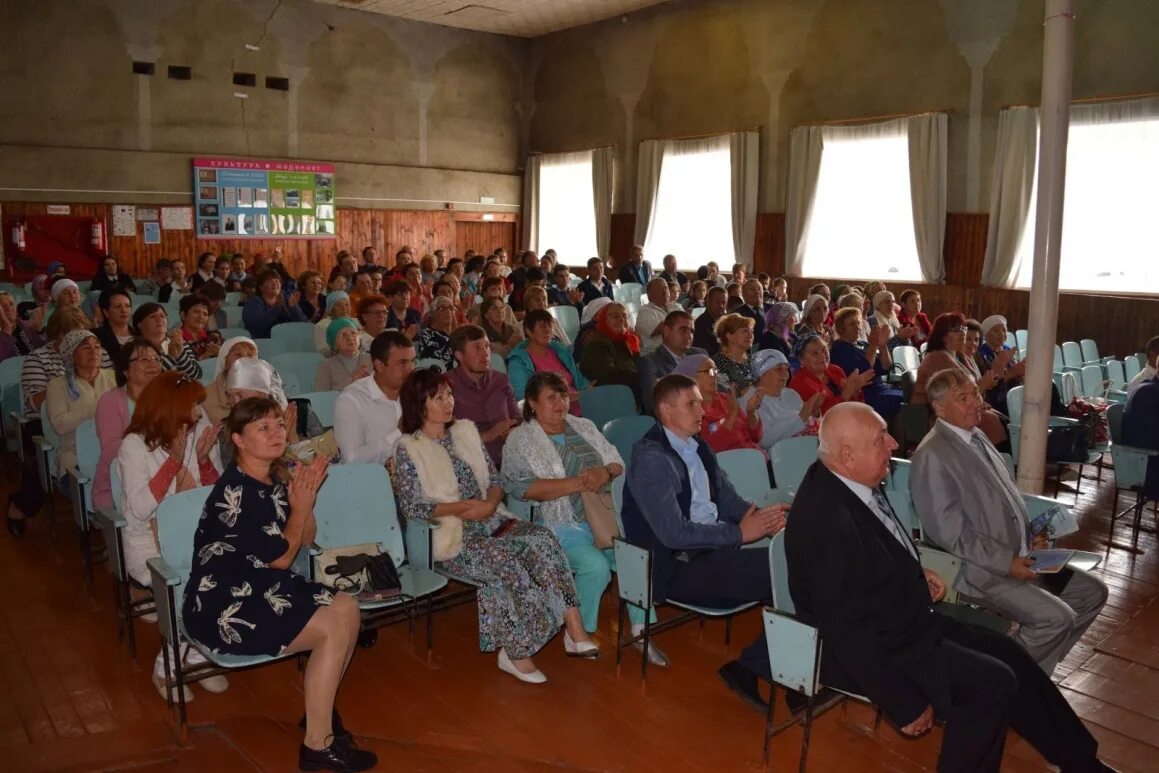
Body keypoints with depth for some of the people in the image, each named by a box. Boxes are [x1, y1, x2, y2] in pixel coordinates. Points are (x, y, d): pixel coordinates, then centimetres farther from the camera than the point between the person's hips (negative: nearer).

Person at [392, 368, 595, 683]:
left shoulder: (465, 430, 13)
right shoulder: (408, 448, -3)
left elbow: (495, 479, 14)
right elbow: (411, 506, -10)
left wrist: (490, 503, -9)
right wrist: (463, 508, -17)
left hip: (490, 520, 5)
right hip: (451, 536, -5)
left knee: (542, 538, -22)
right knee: (506, 560, -31)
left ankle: (574, 630, -23)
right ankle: (516, 651, -17)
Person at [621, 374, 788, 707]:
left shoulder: (698, 446, 12)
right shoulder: (650, 457, -14)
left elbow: (728, 498, 16)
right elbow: (674, 533, -21)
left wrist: (763, 515, -6)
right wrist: (739, 533, -17)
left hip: (713, 550, 8)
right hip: (676, 568, -8)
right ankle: (751, 668, -3)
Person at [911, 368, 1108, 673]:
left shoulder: (976, 437, 11)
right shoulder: (932, 456, -19)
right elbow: (951, 535, -21)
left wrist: (1032, 540, 5)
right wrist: (1007, 562, -18)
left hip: (1018, 558, 10)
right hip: (980, 569, -10)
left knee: (1093, 592, 11)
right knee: (1057, 617, -21)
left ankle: (1036, 666, 20)